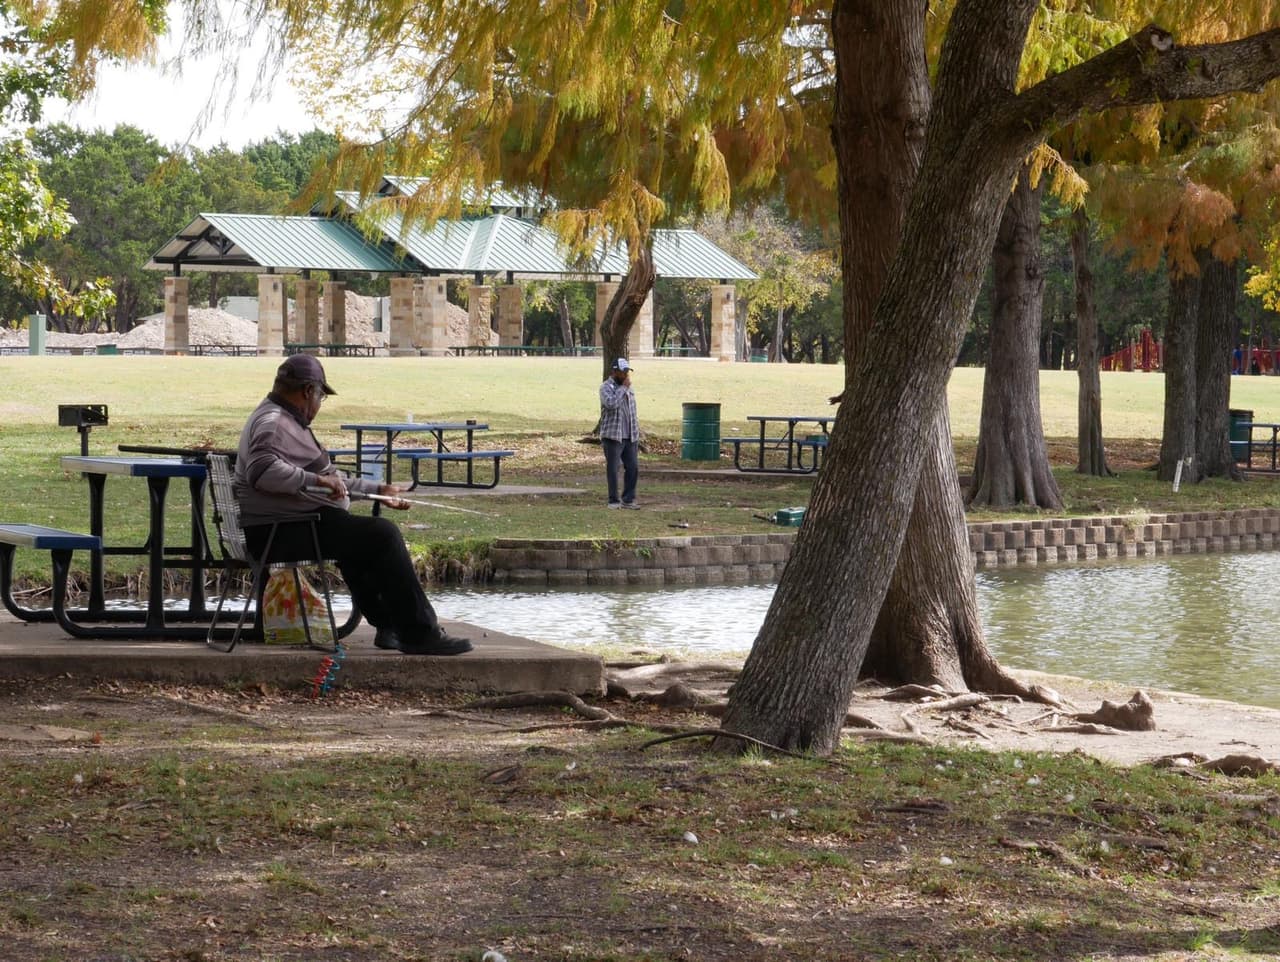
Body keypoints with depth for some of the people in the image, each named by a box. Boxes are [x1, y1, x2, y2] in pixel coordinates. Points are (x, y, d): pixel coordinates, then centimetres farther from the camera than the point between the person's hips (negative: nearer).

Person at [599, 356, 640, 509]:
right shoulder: (606, 387, -6)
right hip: (613, 436, -6)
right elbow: (611, 403, -26)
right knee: (613, 469, -1)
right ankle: (614, 500, 6)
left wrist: (637, 434, 17)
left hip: (630, 437, 6)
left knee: (633, 468, 2)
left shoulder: (629, 388, 16)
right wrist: (623, 388, -17)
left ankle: (628, 499, 10)